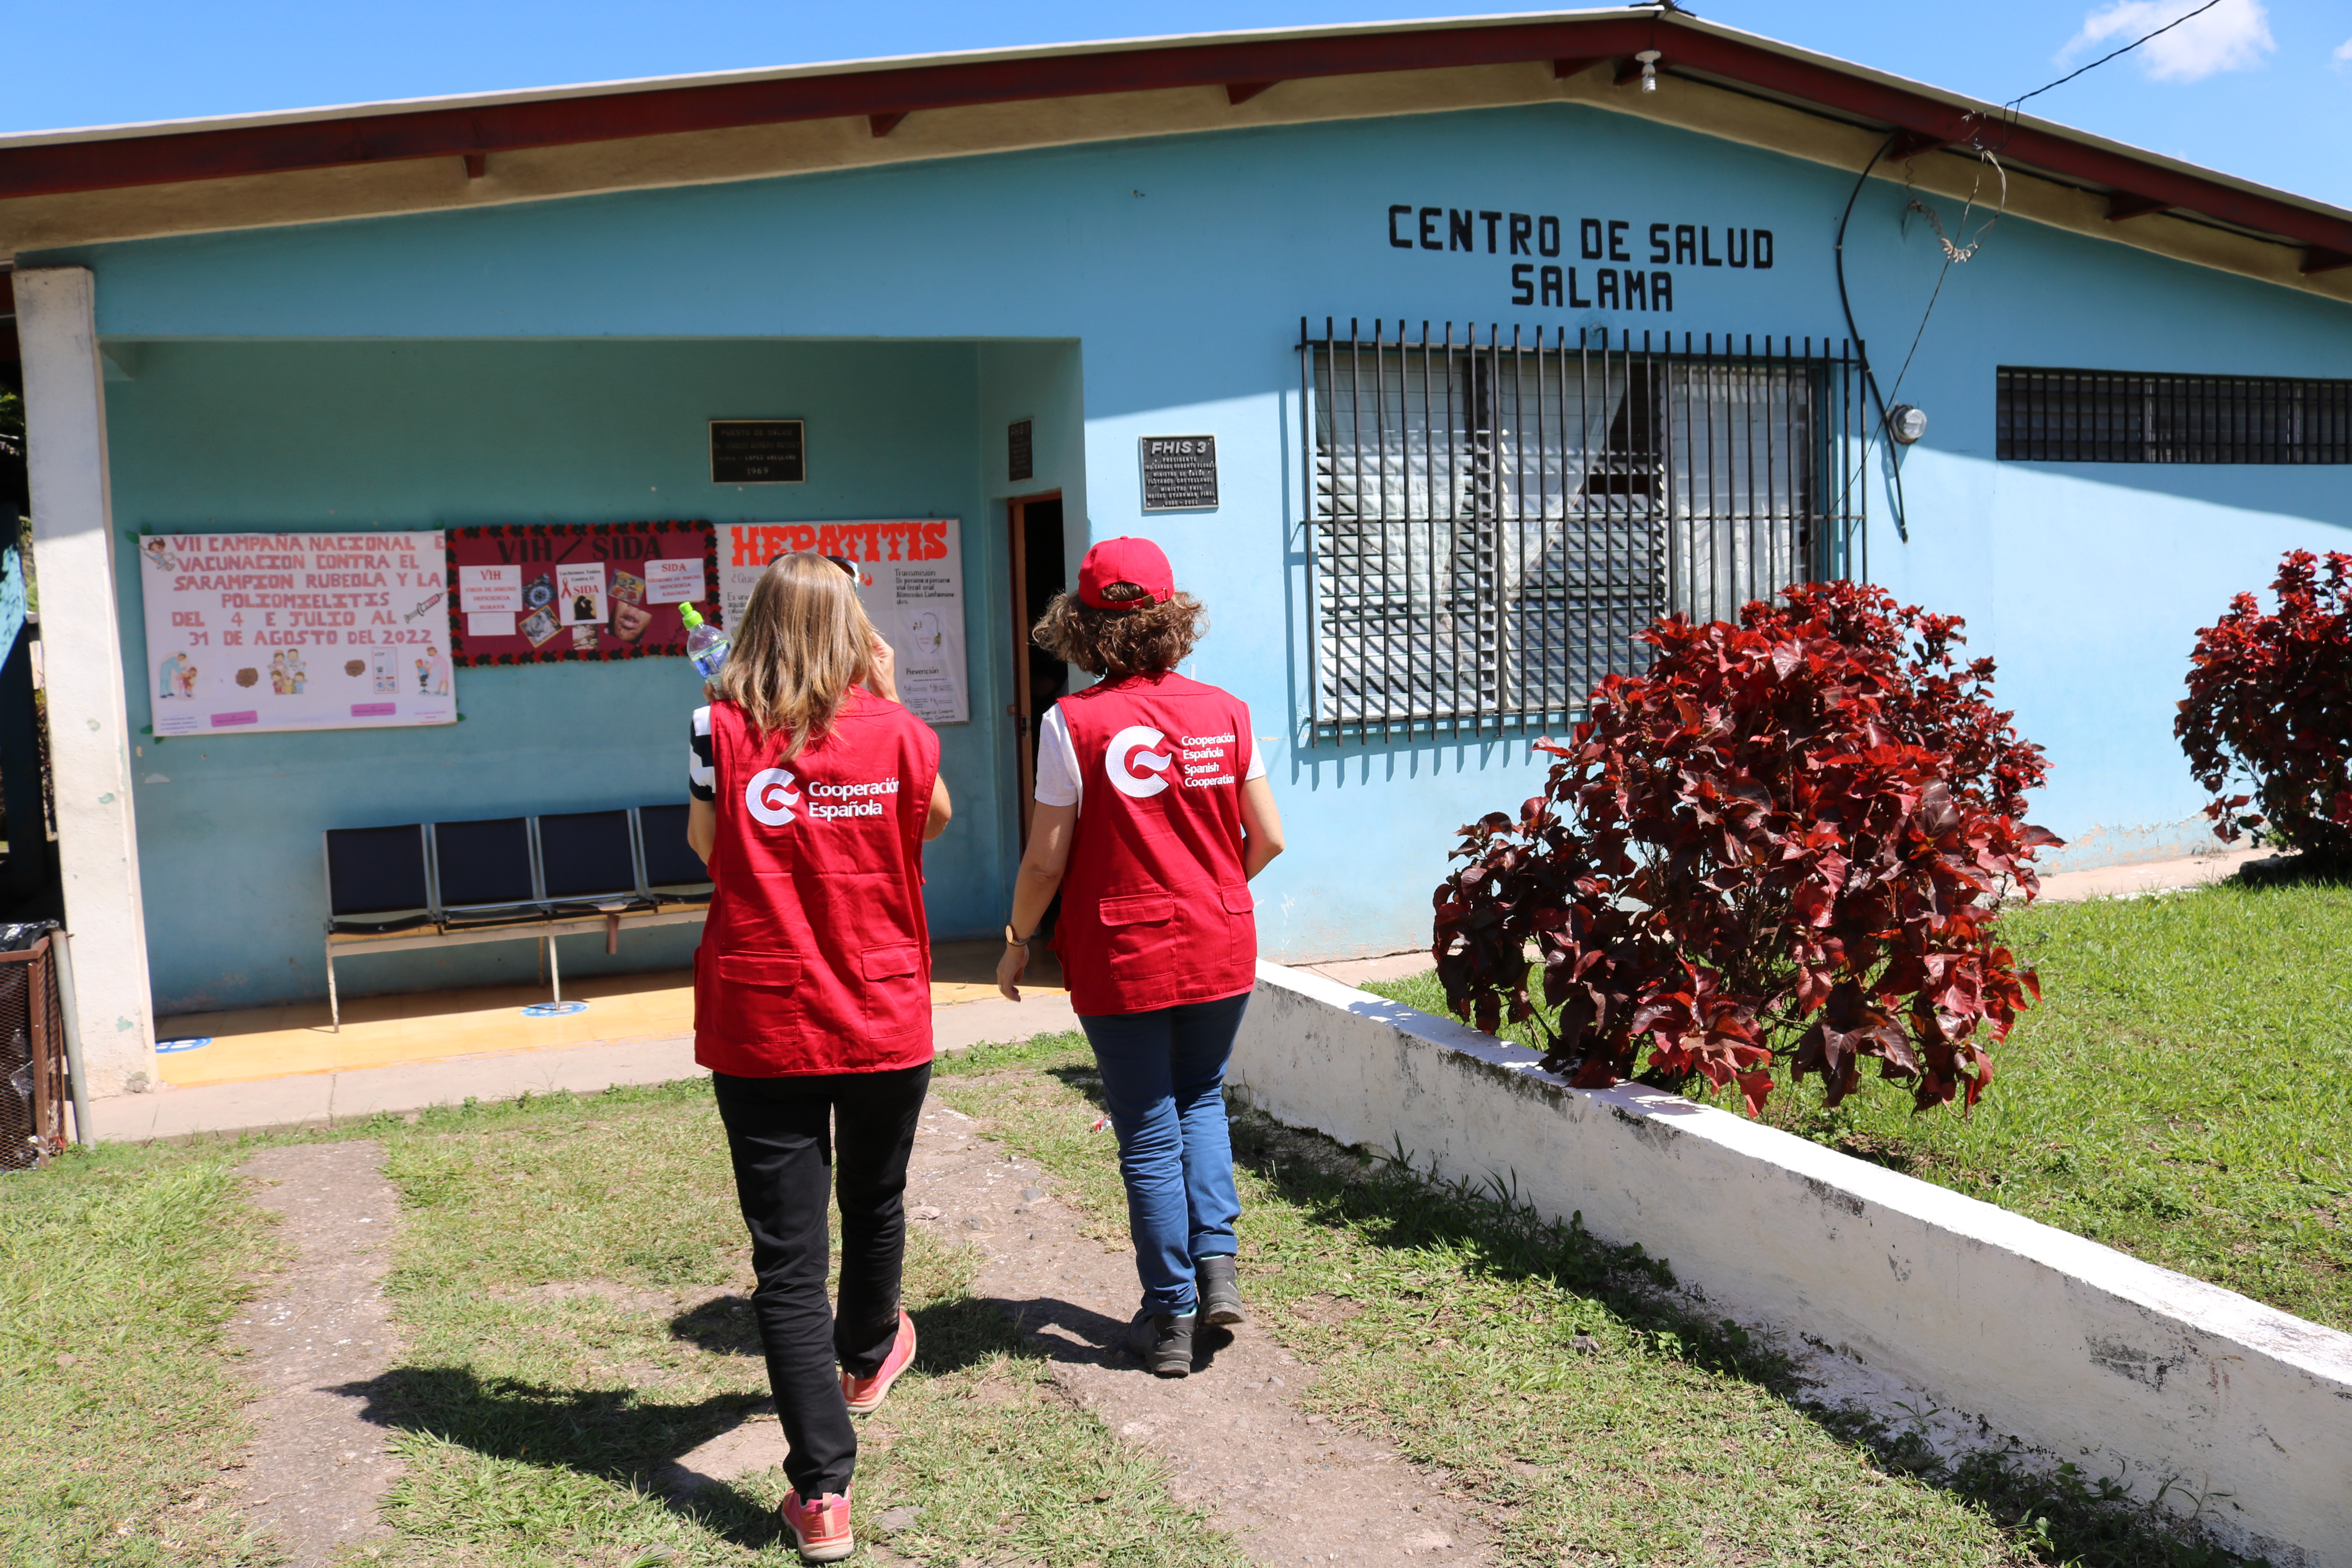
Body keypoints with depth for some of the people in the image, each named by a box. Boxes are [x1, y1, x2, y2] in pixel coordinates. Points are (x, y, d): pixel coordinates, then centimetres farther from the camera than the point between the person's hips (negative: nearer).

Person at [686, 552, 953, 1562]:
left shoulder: (721, 731, -7)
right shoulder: (895, 731, -6)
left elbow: (706, 847, 6)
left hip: (761, 1026, -1)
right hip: (885, 1021, 2)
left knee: (786, 1253, 2)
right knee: (875, 1204, 25)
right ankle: (867, 1357, 52)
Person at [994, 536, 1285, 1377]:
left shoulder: (1073, 723, -12)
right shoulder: (1225, 713, -2)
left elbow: (1046, 860, -10)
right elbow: (1268, 838, 1)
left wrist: (1017, 942, 5)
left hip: (1123, 960, -3)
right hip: (1221, 951, 3)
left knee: (1149, 1136, 9)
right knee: (1201, 1100, 25)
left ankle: (1170, 1318, 17)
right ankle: (1216, 1260, 11)